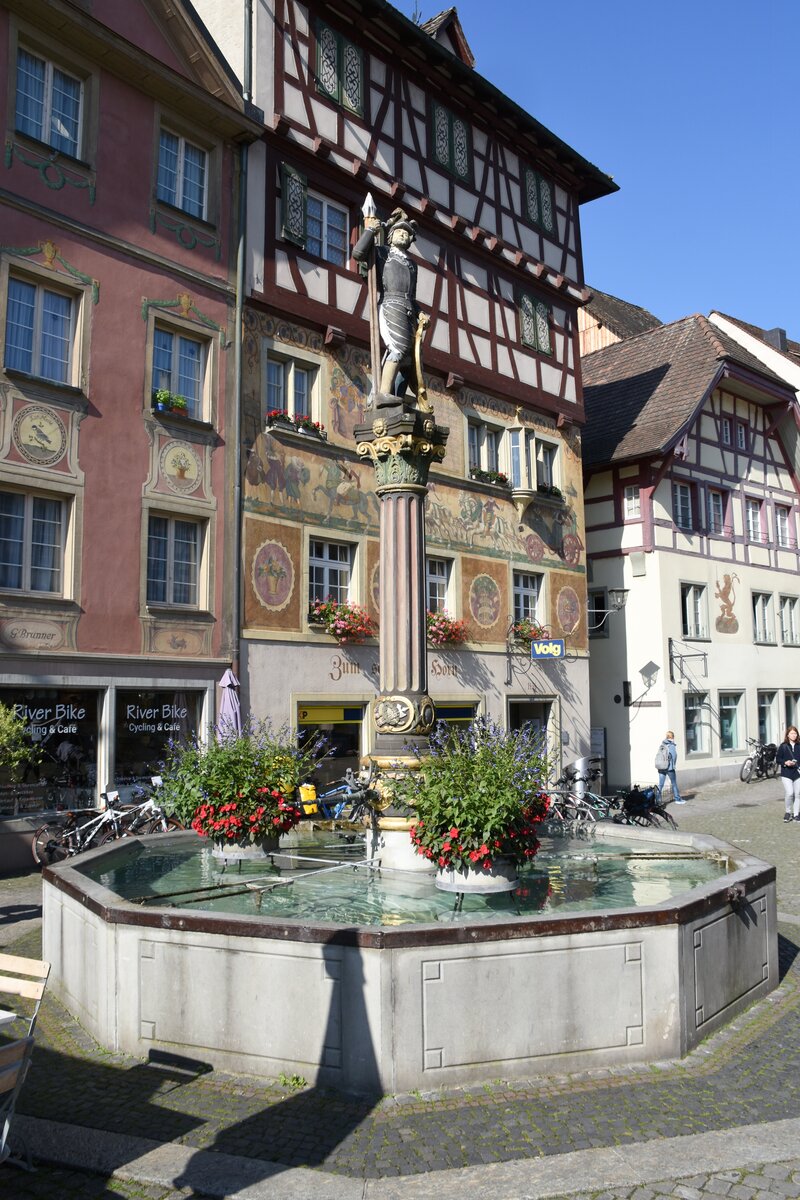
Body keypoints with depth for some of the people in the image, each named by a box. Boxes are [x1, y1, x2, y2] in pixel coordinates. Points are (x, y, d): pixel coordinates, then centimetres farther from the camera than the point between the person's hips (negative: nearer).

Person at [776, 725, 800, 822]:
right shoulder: (783, 746, 1)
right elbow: (778, 759, 3)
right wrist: (785, 763, -14)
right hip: (786, 773, -2)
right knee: (789, 793, -13)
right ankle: (788, 812, 8)